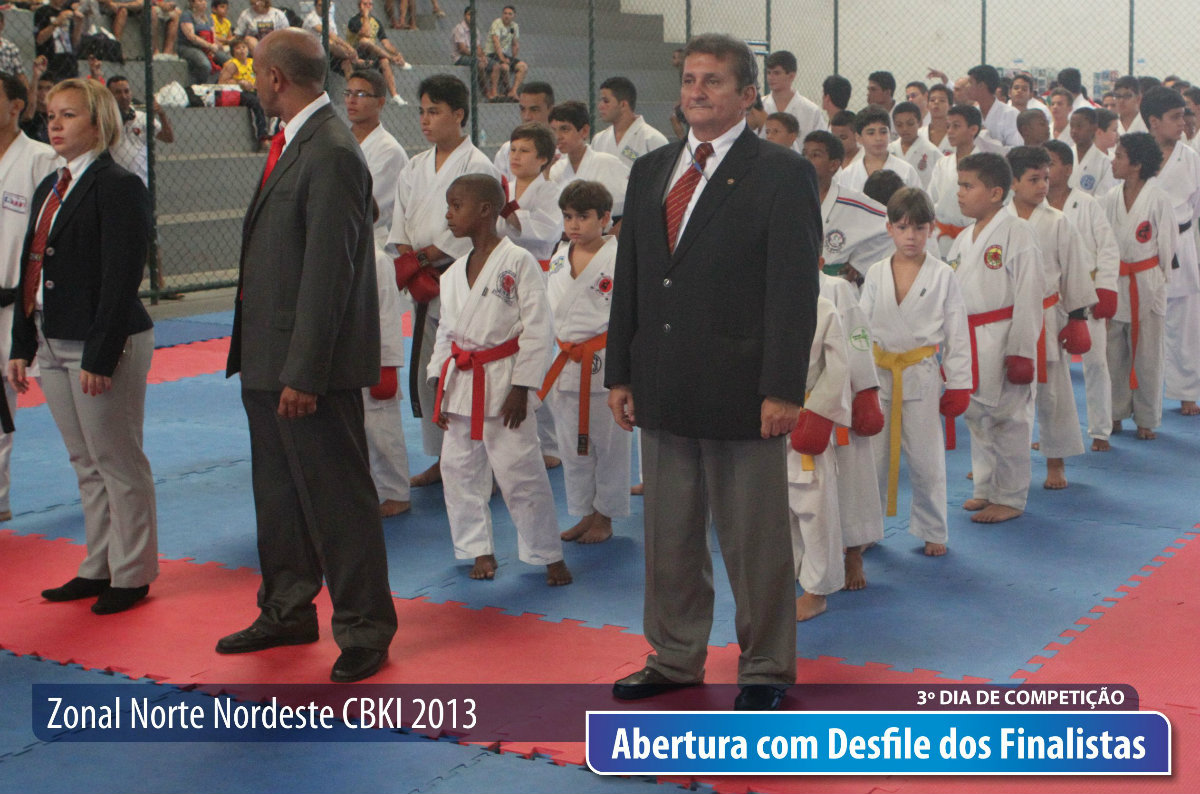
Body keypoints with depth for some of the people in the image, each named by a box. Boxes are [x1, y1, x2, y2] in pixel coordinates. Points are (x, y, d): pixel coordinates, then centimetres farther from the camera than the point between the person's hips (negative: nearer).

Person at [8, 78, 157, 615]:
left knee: (118, 461, 0)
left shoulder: (119, 188, -12)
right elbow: (31, 272, 17)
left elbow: (120, 278, -17)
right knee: (85, 464, 16)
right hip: (53, 344, 9)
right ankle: (99, 567, 27)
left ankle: (131, 575, 12)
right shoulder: (48, 189, 15)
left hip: (102, 346, -9)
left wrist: (100, 354, -20)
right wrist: (22, 346, 13)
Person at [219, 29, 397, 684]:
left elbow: (329, 273, -21)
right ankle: (288, 611, 35)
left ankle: (364, 629, 14)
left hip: (310, 366, -10)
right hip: (269, 360, 10)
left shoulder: (330, 154, -18)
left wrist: (304, 373, -21)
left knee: (337, 497, 1)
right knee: (279, 494, 19)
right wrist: (266, 361, 14)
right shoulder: (292, 144, 13)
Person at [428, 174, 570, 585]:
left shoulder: (519, 262, -10)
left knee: (521, 473, -3)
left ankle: (550, 556, 12)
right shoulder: (453, 273, 10)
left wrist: (520, 388, -14)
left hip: (502, 382, -7)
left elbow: (538, 329, -11)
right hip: (461, 381, 7)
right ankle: (479, 549, 25)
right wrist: (440, 386, 12)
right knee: (459, 470, 9)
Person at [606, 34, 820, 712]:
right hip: (664, 393, 6)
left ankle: (766, 669, 20)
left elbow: (796, 290, -10)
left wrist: (782, 390, -16)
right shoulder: (651, 171, 13)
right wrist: (620, 374, 9)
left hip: (741, 393, -6)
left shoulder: (783, 174, -5)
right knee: (670, 536, 15)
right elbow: (629, 278, 15)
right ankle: (676, 659, 30)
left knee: (756, 541, 5)